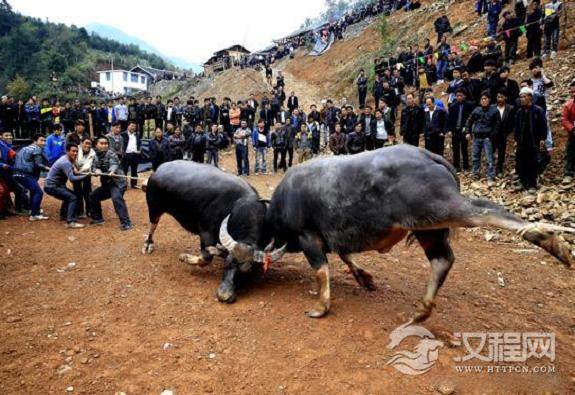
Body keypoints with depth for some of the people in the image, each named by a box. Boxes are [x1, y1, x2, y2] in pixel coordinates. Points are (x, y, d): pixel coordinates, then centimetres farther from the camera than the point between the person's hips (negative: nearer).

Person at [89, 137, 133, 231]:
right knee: (93, 196, 19)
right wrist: (96, 170, -22)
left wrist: (112, 171, -52)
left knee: (116, 198, -31)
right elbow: (93, 167, 3)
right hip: (106, 183, 9)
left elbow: (114, 164, -29)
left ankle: (126, 222, -34)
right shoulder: (97, 156, 12)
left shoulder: (111, 153, -10)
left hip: (117, 182, -9)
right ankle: (98, 218, 33)